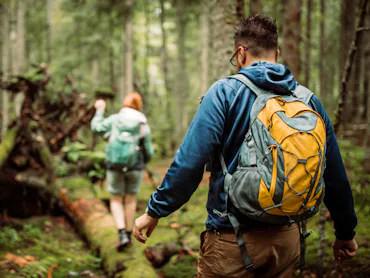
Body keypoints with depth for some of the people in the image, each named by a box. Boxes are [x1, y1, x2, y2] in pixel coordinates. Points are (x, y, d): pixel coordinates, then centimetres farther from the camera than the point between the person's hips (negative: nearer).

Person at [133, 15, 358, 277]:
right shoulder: (309, 100, 2)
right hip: (286, 240, 5)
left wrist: (155, 211, -5)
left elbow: (189, 162, -16)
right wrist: (345, 231, 18)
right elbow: (335, 175, 6)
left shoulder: (225, 92, -10)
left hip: (232, 239, -4)